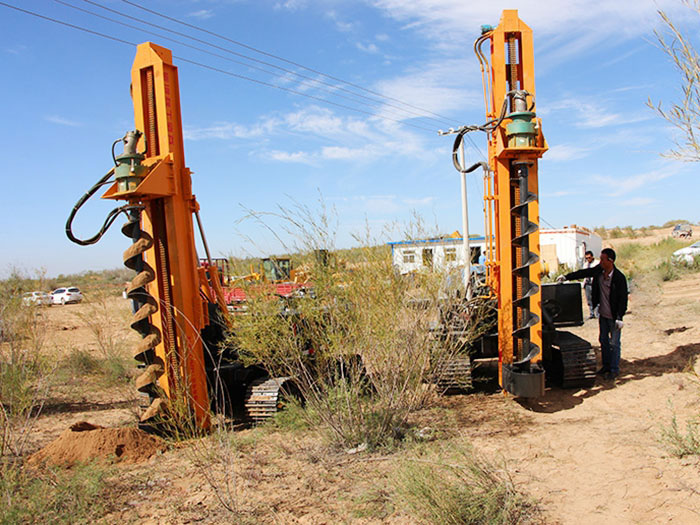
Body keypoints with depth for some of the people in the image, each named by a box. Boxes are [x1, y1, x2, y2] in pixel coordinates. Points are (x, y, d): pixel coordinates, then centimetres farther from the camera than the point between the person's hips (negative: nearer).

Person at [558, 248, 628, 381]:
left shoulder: (619, 278, -21)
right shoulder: (598, 270, -4)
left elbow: (623, 299, -17)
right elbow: (584, 273, 11)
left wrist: (619, 317, -18)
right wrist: (566, 277, 8)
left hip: (613, 316, -6)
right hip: (602, 314, 6)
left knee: (614, 343, 3)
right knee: (603, 340, 16)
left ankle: (614, 369, 16)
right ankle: (606, 365, 30)